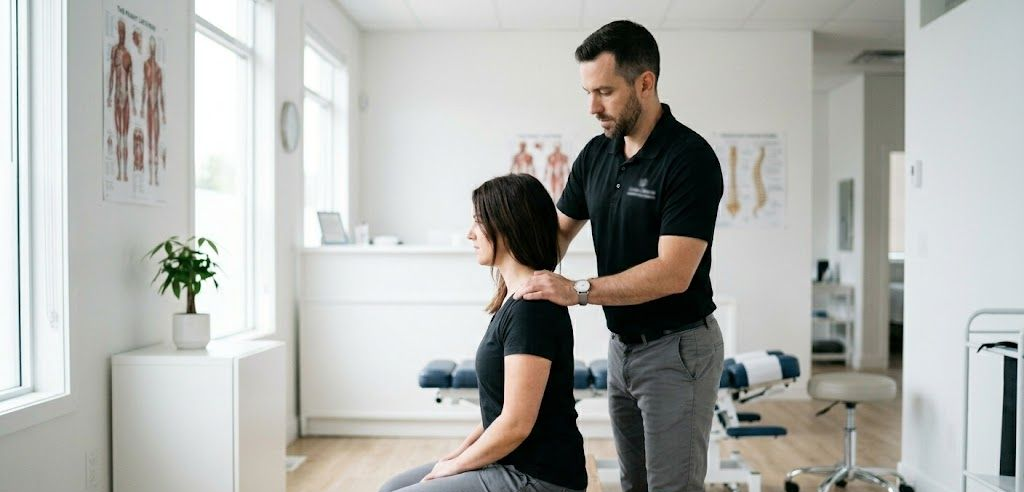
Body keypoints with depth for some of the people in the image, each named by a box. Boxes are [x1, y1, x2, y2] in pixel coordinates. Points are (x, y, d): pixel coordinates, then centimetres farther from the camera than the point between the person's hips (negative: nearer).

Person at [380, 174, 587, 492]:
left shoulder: (532, 307, -22)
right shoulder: (516, 298, 8)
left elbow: (516, 425, -22)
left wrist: (456, 465, -8)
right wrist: (461, 452, 10)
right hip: (511, 464, 9)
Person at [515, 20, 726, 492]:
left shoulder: (690, 157, -20)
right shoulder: (596, 154, 3)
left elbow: (673, 272, -26)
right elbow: (559, 229, 13)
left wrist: (577, 290, -28)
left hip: (677, 348, -7)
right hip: (622, 344, 8)